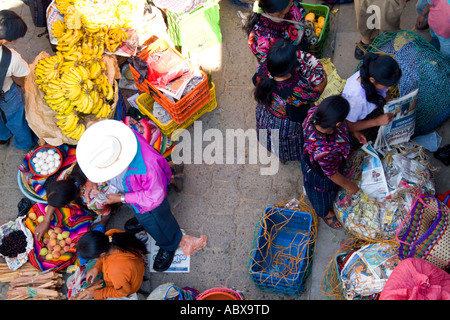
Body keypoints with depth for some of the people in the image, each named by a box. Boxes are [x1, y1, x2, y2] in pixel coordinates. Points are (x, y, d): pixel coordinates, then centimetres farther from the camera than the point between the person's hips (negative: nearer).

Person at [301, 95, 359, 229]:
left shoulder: (315, 112, -35)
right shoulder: (325, 151, -50)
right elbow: (332, 174, -27)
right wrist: (348, 185, -7)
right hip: (321, 176, -6)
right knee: (324, 194, 31)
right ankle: (325, 213, 66)